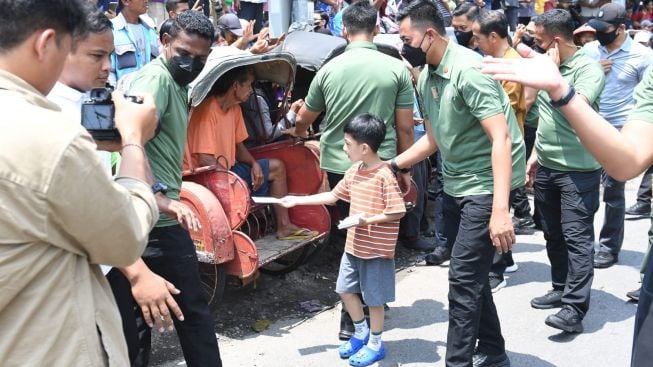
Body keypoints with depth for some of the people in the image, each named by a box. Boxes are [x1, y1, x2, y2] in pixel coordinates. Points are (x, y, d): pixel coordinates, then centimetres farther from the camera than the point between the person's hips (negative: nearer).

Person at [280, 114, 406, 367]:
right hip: (354, 246, 8)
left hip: (377, 250, -8)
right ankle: (361, 333, 36)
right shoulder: (353, 172, 4)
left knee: (374, 298, 6)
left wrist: (366, 219, -24)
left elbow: (398, 212, -21)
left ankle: (375, 344, 25)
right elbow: (333, 196, 13)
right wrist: (298, 200, 11)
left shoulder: (385, 175, -20)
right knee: (345, 289, 16)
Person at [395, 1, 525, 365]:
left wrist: (500, 210, -33)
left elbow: (501, 138, -26)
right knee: (471, 276, 16)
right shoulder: (427, 77, 7)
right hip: (456, 185, 9)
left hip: (486, 186, -9)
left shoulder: (468, 69, -20)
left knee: (464, 279, -8)